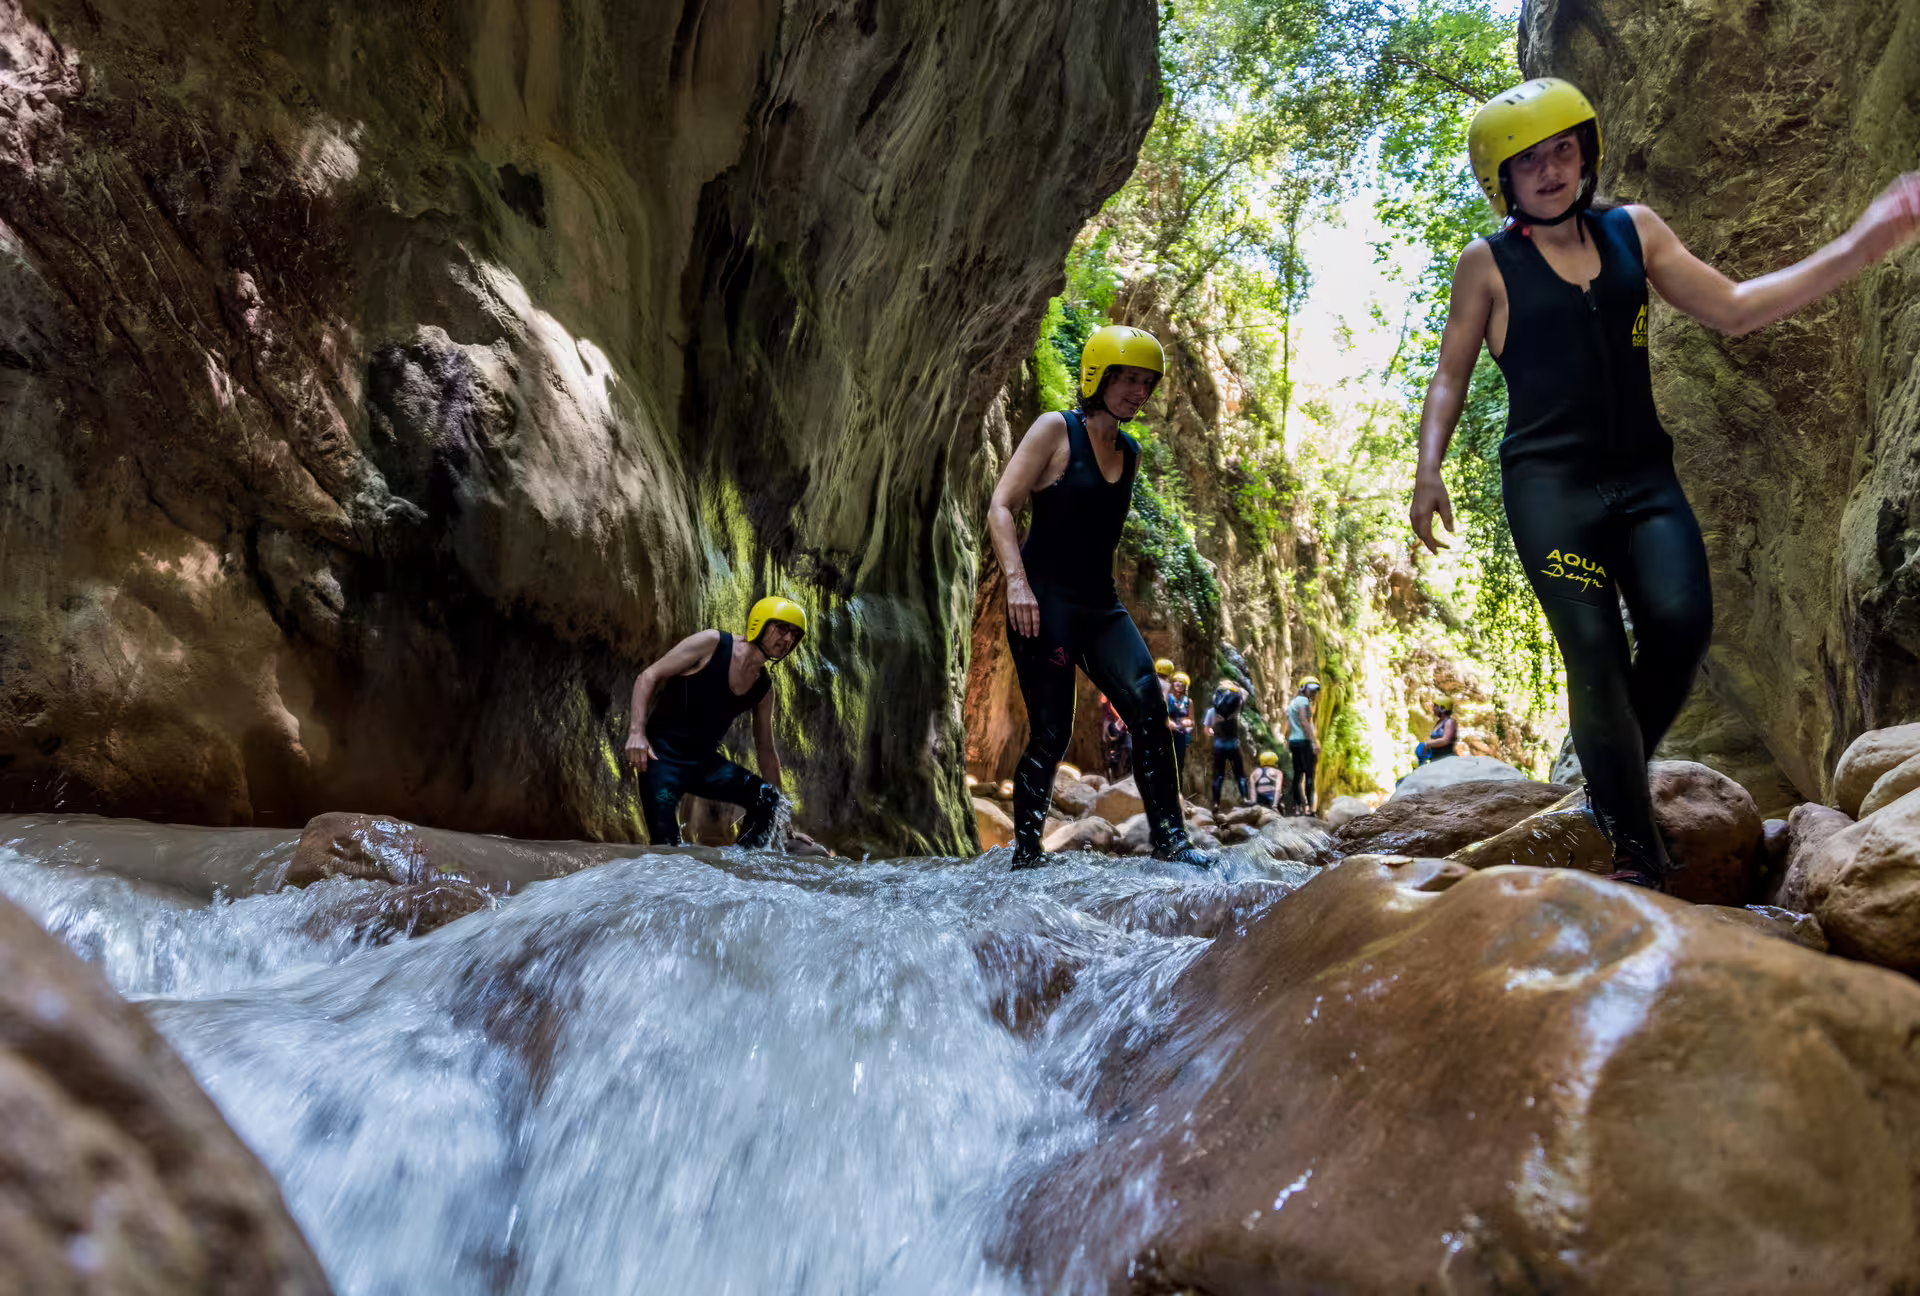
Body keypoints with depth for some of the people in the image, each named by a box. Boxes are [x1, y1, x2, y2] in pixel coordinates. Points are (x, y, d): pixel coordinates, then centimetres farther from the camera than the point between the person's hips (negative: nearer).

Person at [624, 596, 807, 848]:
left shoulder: (763, 689, 5)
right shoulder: (712, 644, -10)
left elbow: (766, 751, 13)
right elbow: (648, 677, -12)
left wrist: (780, 808, 11)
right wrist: (636, 731, -25)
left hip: (704, 760, 6)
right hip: (663, 754, -6)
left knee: (767, 799, -11)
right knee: (665, 845, -17)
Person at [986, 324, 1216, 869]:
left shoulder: (1130, 453, 15)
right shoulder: (1056, 430, -4)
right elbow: (1001, 507, -10)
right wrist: (1017, 581, -21)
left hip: (1100, 603, 6)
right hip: (1043, 599, -6)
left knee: (1148, 705, -13)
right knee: (1051, 734, -6)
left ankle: (1167, 837, -6)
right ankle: (1024, 855, 10)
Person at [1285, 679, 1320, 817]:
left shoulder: (1292, 702, 21)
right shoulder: (1303, 701, -7)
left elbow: (1288, 726, 19)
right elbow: (1304, 722, -17)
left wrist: (1288, 743, 19)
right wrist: (1314, 742, -22)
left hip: (1294, 741, 9)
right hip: (1304, 740, -9)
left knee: (1297, 774, 9)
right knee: (1309, 774, -11)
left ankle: (1296, 807, 8)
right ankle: (1308, 806, -18)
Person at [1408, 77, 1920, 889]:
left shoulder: (1633, 232, 13)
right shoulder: (1488, 264, 3)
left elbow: (1732, 309, 13)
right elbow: (1450, 376, 7)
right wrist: (1428, 471, -6)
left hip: (1643, 473, 3)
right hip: (1549, 482, -3)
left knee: (1681, 622, -17)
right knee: (1595, 657, -11)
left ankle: (1614, 777, 10)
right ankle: (1637, 853, -2)